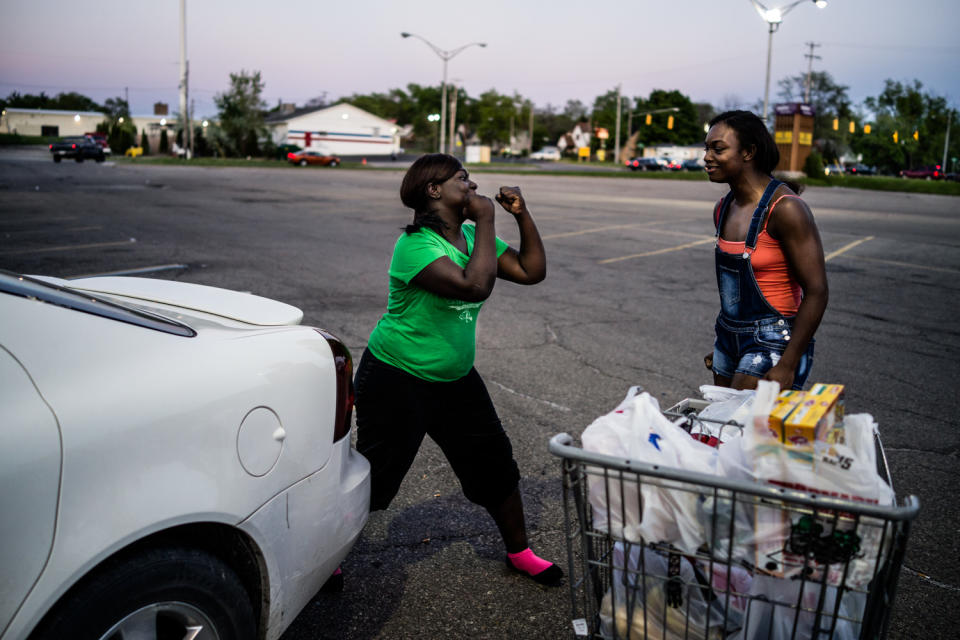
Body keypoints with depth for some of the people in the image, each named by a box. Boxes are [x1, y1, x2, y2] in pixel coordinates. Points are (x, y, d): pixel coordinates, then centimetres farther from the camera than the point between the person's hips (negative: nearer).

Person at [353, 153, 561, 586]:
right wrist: (486, 220, -26)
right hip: (397, 381, -8)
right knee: (373, 477, 3)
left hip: (455, 380, 8)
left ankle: (519, 552, 32)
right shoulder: (415, 245, -22)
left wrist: (522, 215, -4)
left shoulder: (472, 236, 5)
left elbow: (532, 271, 6)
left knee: (495, 465, 12)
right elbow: (475, 286, -35)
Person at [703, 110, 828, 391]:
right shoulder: (723, 209, 7)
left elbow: (816, 293, -18)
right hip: (730, 336, 8)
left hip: (774, 341, -8)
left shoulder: (785, 208, -17)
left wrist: (787, 365, -21)